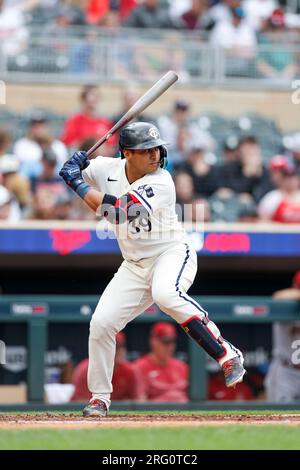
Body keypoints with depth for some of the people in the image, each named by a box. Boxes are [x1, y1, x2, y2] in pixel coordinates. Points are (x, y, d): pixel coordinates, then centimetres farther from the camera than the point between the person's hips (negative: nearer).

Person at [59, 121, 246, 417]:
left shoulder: (161, 182, -21)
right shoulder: (107, 169, -3)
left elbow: (117, 211, -30)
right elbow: (70, 175, 13)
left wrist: (78, 183, -24)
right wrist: (76, 167, -12)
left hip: (171, 254, -6)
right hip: (134, 267, 6)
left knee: (165, 294, -38)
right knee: (101, 323, -4)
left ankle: (227, 356, -33)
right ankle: (99, 398, 15)